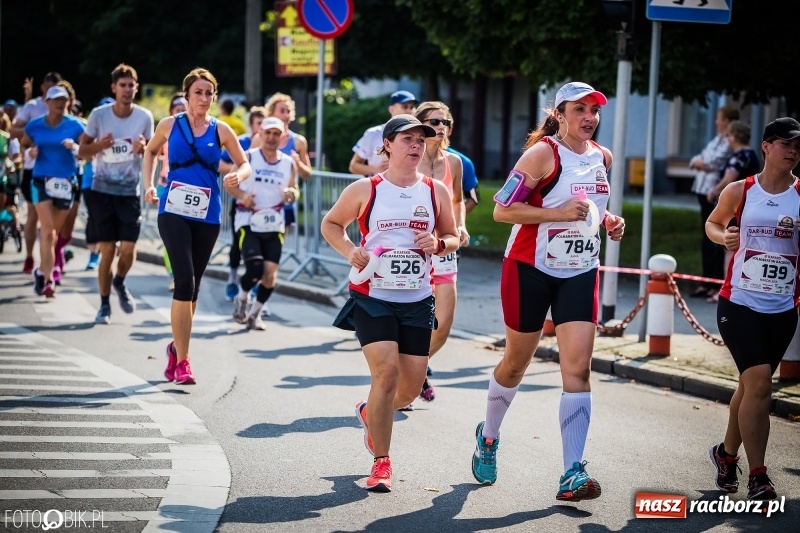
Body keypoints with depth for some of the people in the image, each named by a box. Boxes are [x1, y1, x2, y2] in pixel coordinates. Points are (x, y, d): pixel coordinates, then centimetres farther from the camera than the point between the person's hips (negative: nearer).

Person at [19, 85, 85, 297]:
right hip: (41, 180, -1)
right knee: (48, 230, -13)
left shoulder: (75, 125, -3)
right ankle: (48, 278, -11)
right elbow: (22, 146, 14)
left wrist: (74, 146, -23)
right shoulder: (34, 126, 0)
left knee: (53, 231, 13)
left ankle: (43, 270, 32)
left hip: (65, 182, 1)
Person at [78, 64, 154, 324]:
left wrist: (143, 148, -15)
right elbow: (82, 151, 1)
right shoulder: (98, 115, -5)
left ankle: (120, 283, 26)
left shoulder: (144, 117, -2)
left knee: (128, 248, -8)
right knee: (107, 249, -1)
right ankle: (104, 305, 14)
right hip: (103, 190, -1)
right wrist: (99, 145, -20)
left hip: (130, 191, 1)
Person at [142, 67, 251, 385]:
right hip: (174, 212, -2)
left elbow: (244, 164, 9)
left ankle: (177, 346, 34)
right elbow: (151, 151, 21)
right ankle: (181, 360, -12)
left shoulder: (221, 130, 5)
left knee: (193, 286, 11)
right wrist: (149, 185, 10)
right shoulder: (170, 126, 4)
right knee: (185, 281, -15)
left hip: (207, 216, 2)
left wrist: (238, 176, -14)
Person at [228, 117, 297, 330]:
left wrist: (291, 194, -7)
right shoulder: (248, 157, -3)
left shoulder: (289, 163, 7)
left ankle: (255, 314, 17)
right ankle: (241, 299, 14)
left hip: (274, 225, 3)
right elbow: (229, 183, 1)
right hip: (248, 222, -3)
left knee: (271, 274, -4)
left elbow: (295, 191, 16)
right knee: (255, 268, -18)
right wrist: (242, 195, -18)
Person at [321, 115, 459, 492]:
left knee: (411, 385, 5)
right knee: (386, 372, -17)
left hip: (418, 301, 4)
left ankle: (369, 414, 41)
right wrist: (350, 251, -9)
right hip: (373, 296, -3)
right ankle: (381, 462, -2)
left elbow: (453, 238, 14)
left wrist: (438, 244, -9)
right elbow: (331, 224, 10)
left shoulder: (436, 191, 5)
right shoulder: (364, 190, -2)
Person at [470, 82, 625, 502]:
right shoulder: (542, 153, -13)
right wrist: (558, 213, -26)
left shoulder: (603, 158, 6)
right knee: (516, 362, 11)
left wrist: (609, 222, 4)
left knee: (578, 368, -9)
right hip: (531, 268, -4)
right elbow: (502, 210, -18)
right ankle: (488, 437, 38)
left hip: (580, 273, 4)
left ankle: (573, 474, -12)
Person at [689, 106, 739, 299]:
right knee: (706, 240, 12)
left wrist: (702, 163, 0)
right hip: (704, 191, 9)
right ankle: (706, 284, 18)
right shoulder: (716, 140, 18)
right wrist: (699, 162, -3)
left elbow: (716, 163, -17)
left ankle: (716, 285, -3)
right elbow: (695, 161, 18)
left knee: (716, 241, -6)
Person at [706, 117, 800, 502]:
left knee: (751, 386, 15)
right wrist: (723, 236, -5)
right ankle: (758, 479, -9)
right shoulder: (739, 192, 0)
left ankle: (727, 453, 38)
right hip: (739, 302, -2)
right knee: (759, 384, -14)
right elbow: (713, 223, 17)